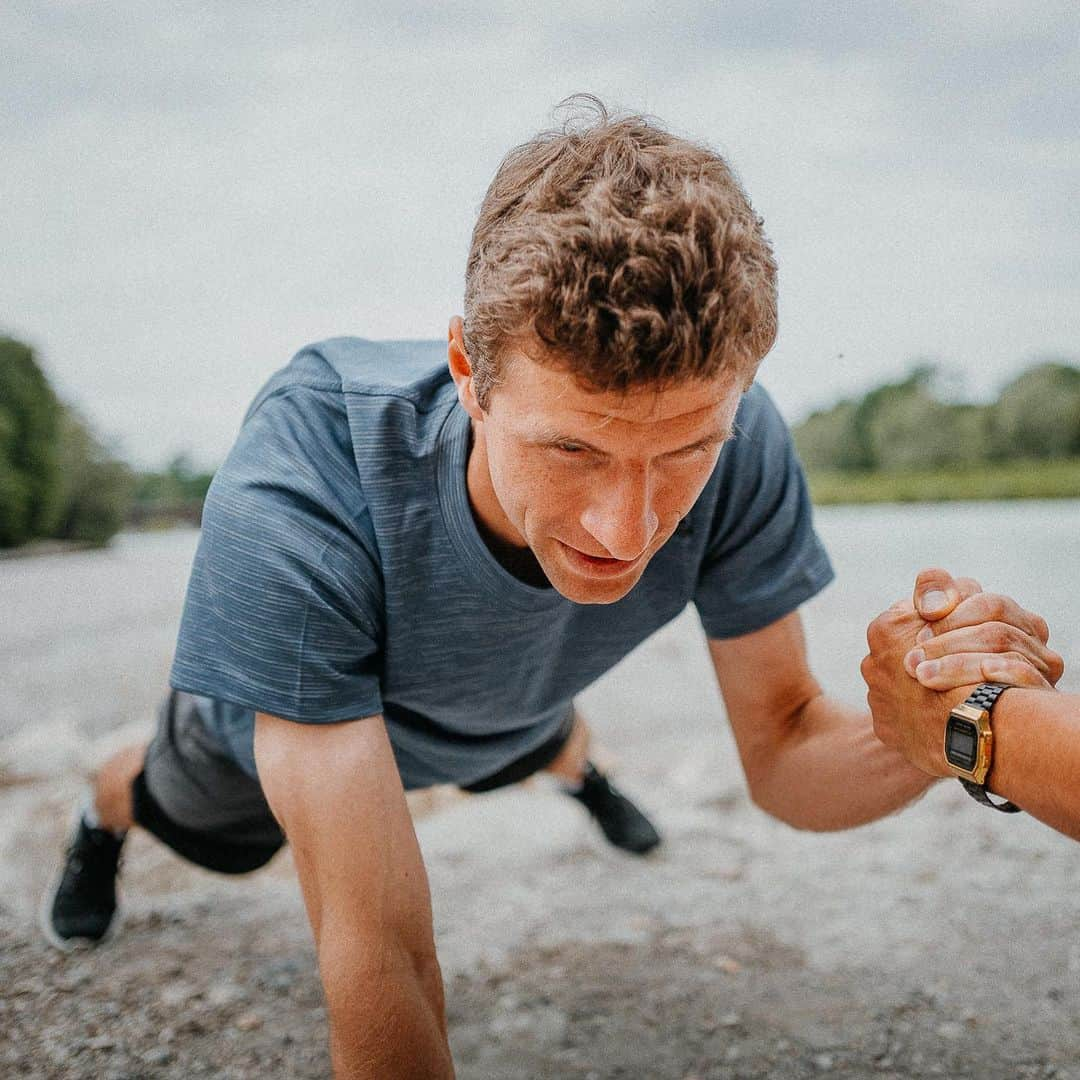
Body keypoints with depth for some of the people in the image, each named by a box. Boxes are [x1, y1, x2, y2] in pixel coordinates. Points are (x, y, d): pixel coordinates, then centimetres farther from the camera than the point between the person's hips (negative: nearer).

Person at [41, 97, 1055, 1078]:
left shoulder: (736, 449, -39)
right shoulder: (294, 504, -51)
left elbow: (781, 759, -27)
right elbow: (377, 945, -46)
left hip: (503, 716, 3)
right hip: (279, 707, -2)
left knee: (544, 748, 39)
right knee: (200, 825, 34)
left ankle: (580, 767, 77)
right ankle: (107, 805, 70)